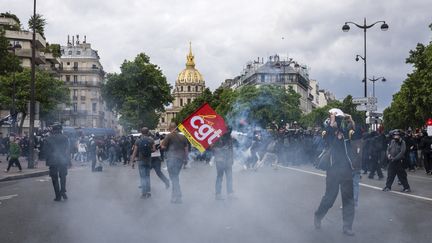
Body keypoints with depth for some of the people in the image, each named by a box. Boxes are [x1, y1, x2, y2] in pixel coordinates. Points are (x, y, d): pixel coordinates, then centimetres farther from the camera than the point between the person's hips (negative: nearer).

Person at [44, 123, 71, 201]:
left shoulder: (48, 139, -2)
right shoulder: (65, 138, 0)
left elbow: (47, 151, 0)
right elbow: (67, 150, 0)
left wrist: (48, 161, 8)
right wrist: (69, 161, 4)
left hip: (53, 161, -1)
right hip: (63, 161, 1)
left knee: (55, 178, 7)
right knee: (63, 176, 16)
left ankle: (58, 196, 5)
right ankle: (63, 191, -5)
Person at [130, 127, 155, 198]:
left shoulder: (138, 141, -5)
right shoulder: (151, 140, -3)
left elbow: (135, 152, -6)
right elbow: (154, 149, -7)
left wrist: (132, 161, -1)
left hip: (141, 160, -2)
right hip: (148, 160, 2)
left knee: (143, 177, 3)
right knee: (147, 176, 15)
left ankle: (144, 193, 1)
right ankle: (148, 192, 15)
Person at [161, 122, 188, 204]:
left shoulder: (169, 136, -8)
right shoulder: (182, 137, 10)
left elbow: (163, 146, -9)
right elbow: (186, 149, 13)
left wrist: (162, 142, 11)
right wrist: (185, 158, 20)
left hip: (172, 158, -6)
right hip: (181, 158, 6)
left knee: (174, 178, -2)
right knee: (175, 177, 18)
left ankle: (177, 198, -4)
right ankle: (174, 196, 24)